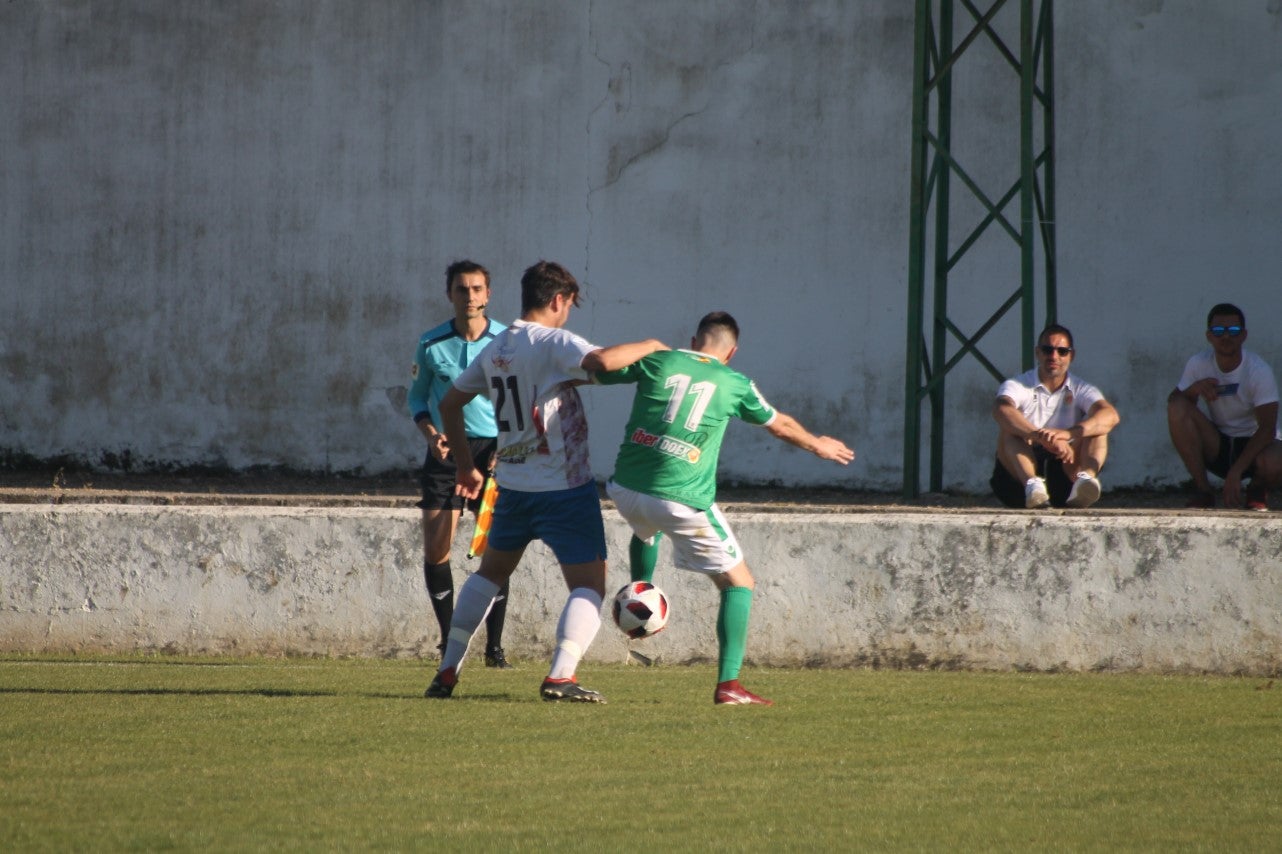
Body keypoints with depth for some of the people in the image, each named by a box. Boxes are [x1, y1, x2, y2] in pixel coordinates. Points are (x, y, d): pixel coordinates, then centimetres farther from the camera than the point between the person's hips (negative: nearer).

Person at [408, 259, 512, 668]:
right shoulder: (431, 344, 1)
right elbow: (417, 396, 13)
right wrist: (431, 434, -5)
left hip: (493, 450, -1)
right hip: (447, 451, 1)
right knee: (435, 548, -4)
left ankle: (494, 645, 4)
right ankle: (449, 640, 10)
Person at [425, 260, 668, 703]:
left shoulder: (494, 349, 9)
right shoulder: (554, 343, -13)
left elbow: (449, 403, 20)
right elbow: (603, 360, -33)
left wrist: (466, 465, 30)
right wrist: (648, 347, -15)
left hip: (512, 485, 7)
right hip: (565, 488, -7)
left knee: (490, 572, 23)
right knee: (589, 585, -1)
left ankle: (448, 670, 20)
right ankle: (561, 675, -18)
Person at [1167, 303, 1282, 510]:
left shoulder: (1259, 371, -19)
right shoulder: (1198, 365, -8)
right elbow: (1174, 402, -4)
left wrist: (1236, 471, -33)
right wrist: (1194, 389, -28)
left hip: (1252, 443, -3)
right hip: (1216, 445, 3)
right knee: (1178, 409, -23)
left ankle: (1257, 491, 2)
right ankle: (1202, 490, -14)